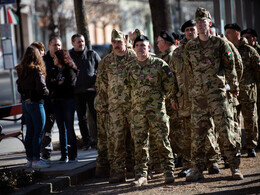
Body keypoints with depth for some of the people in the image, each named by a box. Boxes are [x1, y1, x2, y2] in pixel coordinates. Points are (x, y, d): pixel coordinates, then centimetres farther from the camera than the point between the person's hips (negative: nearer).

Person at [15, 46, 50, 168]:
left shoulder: (21, 71, 6)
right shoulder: (37, 71, -15)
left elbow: (19, 88, 12)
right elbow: (41, 88, -21)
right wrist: (47, 92, -2)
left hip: (25, 103, 7)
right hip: (35, 103, -7)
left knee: (29, 132, 13)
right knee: (38, 132, -3)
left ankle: (29, 159, 17)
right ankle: (36, 160, -4)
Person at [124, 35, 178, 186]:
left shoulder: (159, 64, -1)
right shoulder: (130, 68, 9)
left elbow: (170, 84, 2)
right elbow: (127, 87, 20)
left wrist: (158, 95, 5)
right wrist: (137, 98, 13)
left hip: (157, 108, -3)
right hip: (137, 110, 3)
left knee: (162, 140, -2)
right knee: (140, 143, 2)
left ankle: (169, 171, 8)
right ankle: (141, 174, 6)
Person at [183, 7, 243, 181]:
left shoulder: (220, 43, 0)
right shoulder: (190, 47, 8)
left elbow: (230, 67, 8)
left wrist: (234, 87, 14)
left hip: (217, 93, -3)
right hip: (198, 95, 3)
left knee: (225, 130, -4)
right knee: (197, 133, 3)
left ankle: (235, 167, 3)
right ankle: (197, 170, 9)